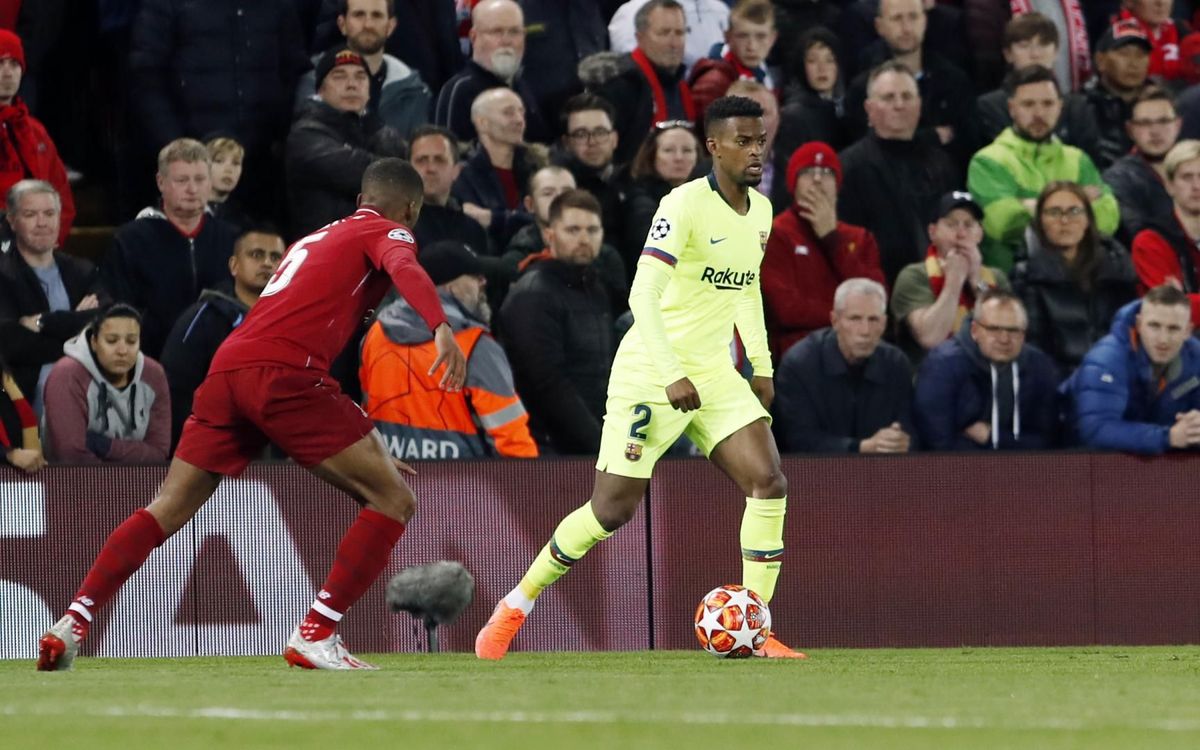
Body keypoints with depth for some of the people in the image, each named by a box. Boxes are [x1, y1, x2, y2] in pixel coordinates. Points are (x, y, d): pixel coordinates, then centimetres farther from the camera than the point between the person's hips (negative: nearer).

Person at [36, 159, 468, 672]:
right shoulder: (388, 232, 11)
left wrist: (365, 446, 44)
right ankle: (315, 636, -7)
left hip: (228, 366, 7)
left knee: (167, 510, 12)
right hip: (285, 374, -7)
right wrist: (442, 329, -32)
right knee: (393, 501, 0)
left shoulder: (317, 239, 35)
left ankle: (71, 625, 2)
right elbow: (403, 268, -13)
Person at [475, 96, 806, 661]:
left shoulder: (760, 212, 7)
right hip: (649, 375, -7)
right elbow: (643, 295, -26)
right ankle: (515, 608, 16)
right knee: (613, 509, -4)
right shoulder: (686, 205, -18)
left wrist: (761, 365, 19)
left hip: (714, 375, 7)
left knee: (769, 483, -12)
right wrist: (672, 378, -33)